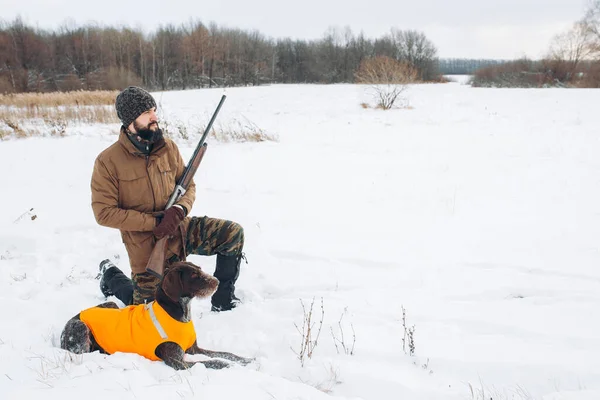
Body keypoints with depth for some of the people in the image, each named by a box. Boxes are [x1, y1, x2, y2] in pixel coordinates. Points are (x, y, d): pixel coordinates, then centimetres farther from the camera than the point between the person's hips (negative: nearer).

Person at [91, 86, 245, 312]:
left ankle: (223, 301, 2)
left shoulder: (168, 147, -3)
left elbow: (188, 186, 6)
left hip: (179, 229, 4)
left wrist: (180, 210, -18)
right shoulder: (108, 161, -15)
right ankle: (110, 276, 35)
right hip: (148, 247, -4)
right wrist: (154, 222, -23)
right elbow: (104, 212, -16)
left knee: (233, 233, -13)